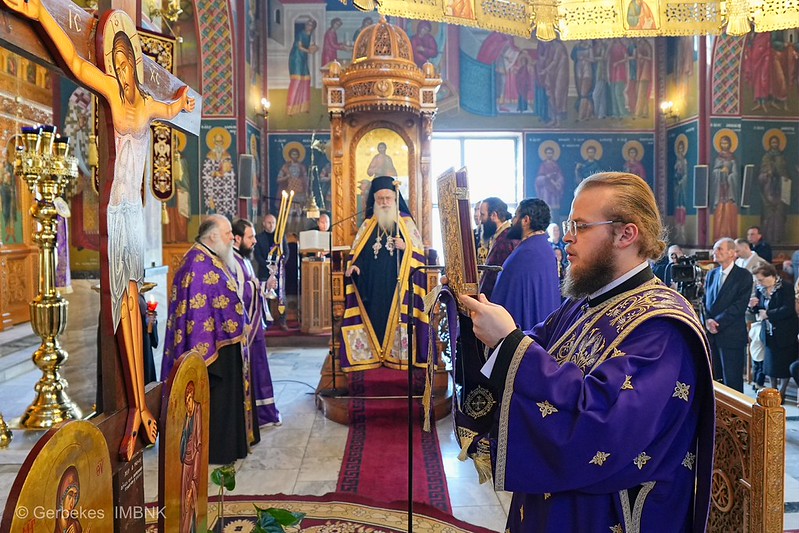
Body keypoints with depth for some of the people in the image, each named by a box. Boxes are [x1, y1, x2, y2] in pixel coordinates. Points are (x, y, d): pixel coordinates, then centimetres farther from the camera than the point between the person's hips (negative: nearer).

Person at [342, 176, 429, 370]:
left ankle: (397, 354, 3)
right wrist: (353, 265, -7)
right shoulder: (367, 225, 13)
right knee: (375, 315, -2)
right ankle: (374, 355, 5)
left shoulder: (406, 223, 7)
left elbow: (418, 251, 4)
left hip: (397, 283, -2)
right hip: (372, 284, 2)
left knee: (396, 316, -5)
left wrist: (405, 247, -15)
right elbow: (356, 252, 12)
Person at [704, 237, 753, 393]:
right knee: (714, 379, 10)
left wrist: (717, 322, -15)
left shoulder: (744, 275, -4)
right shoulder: (711, 274, 14)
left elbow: (740, 305, -12)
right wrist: (707, 320, -9)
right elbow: (705, 301, 10)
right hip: (711, 334, 5)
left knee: (732, 382, -1)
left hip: (732, 335, -5)